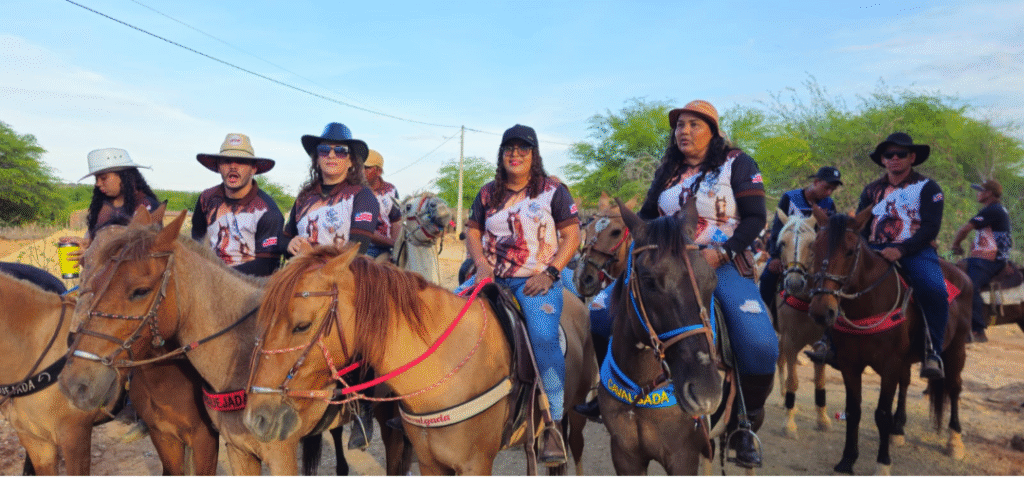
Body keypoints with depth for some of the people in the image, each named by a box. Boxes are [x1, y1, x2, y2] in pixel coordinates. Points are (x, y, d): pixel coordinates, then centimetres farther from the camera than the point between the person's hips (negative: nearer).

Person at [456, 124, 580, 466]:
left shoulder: (553, 191, 4)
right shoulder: (488, 194, 13)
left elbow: (572, 237, 0)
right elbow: (472, 232, 16)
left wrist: (549, 272, -12)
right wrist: (481, 265, -4)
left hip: (537, 280, -4)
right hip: (492, 276, 5)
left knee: (544, 338, -28)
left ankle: (553, 424, -18)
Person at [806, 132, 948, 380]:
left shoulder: (927, 187, 5)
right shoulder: (872, 190, 18)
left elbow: (930, 227, -7)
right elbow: (861, 226, 13)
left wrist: (900, 250, -23)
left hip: (915, 251, -3)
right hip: (875, 251, 4)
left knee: (935, 290, -32)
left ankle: (932, 352, -19)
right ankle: (830, 342, -16)